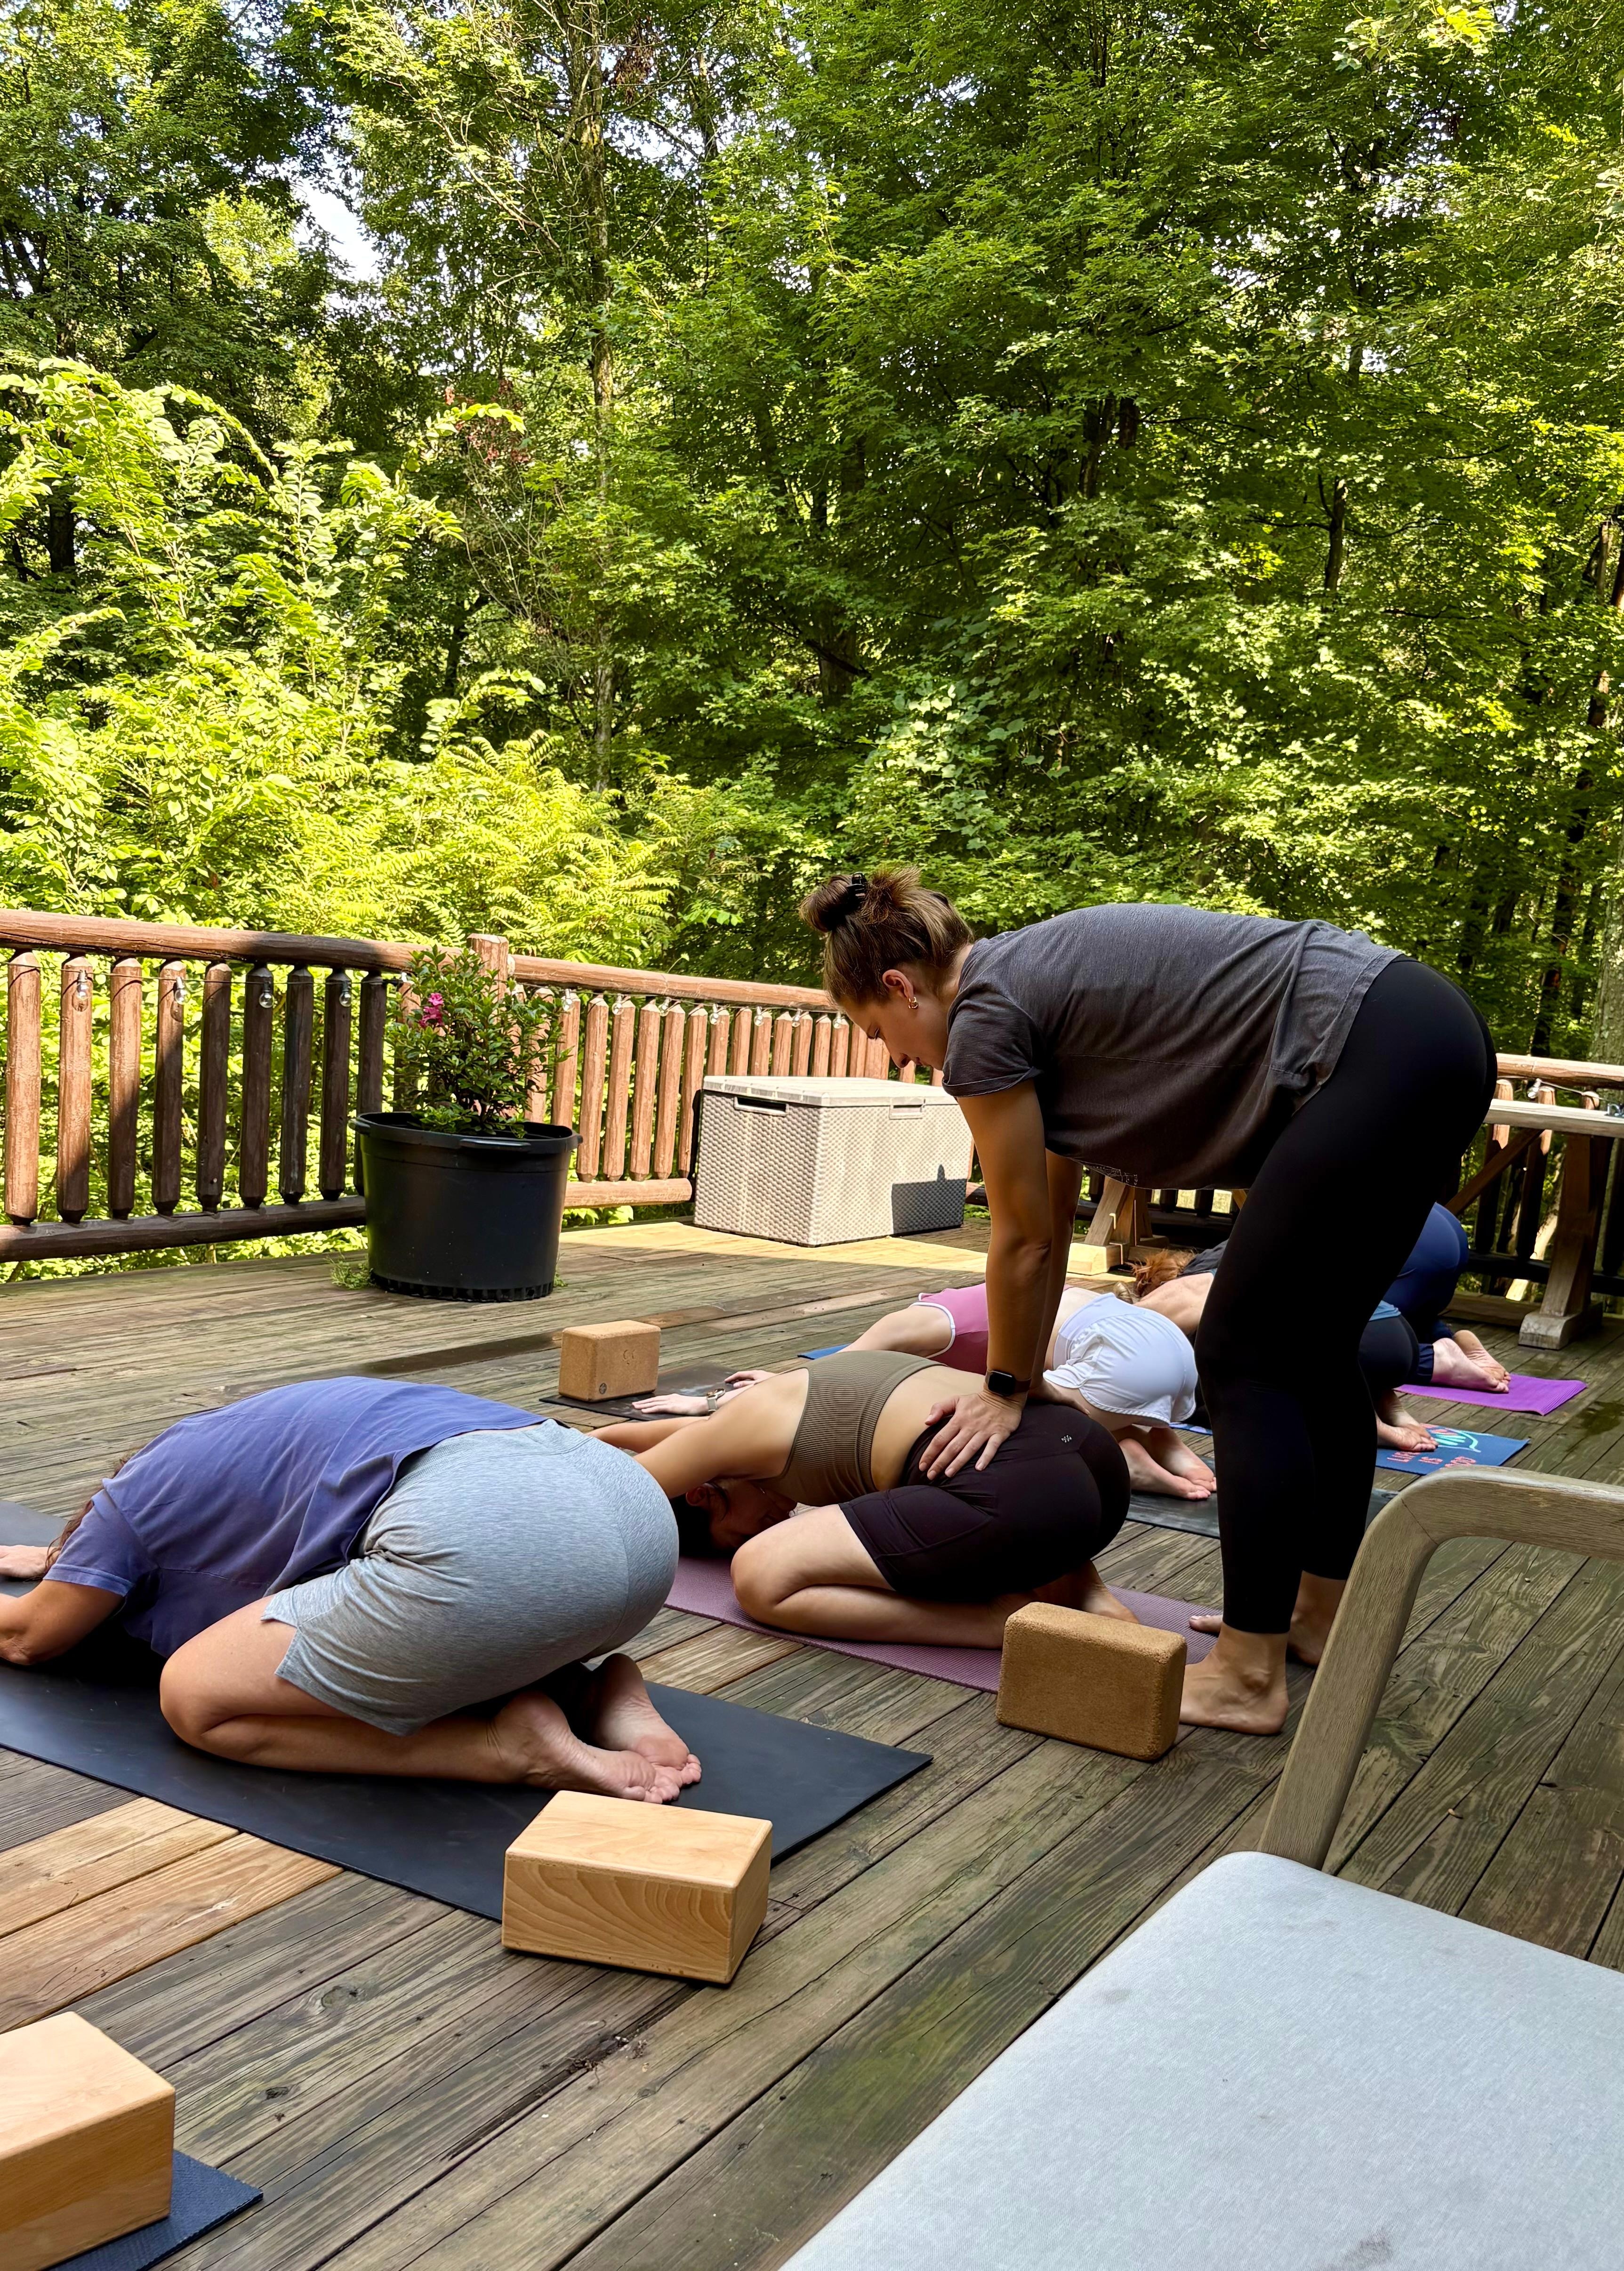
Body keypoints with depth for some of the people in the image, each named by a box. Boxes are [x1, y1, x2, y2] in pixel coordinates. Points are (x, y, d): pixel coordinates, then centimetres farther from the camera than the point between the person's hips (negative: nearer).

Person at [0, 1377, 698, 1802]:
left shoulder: (130, 1501, 21)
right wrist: (59, 1555, 72)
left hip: (484, 1540, -8)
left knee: (197, 1699, 11)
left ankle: (510, 1747, -4)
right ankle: (602, 1693, 9)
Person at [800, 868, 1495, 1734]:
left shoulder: (984, 1018, -7)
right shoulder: (1033, 979, 19)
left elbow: (1023, 1240, 1)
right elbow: (1051, 1220, 24)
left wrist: (1005, 1391, 15)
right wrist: (1017, 1377, 29)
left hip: (1372, 1058, -10)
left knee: (1244, 1356, -2)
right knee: (1311, 1348, 18)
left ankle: (1247, 1677, 4)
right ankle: (1322, 1615, 32)